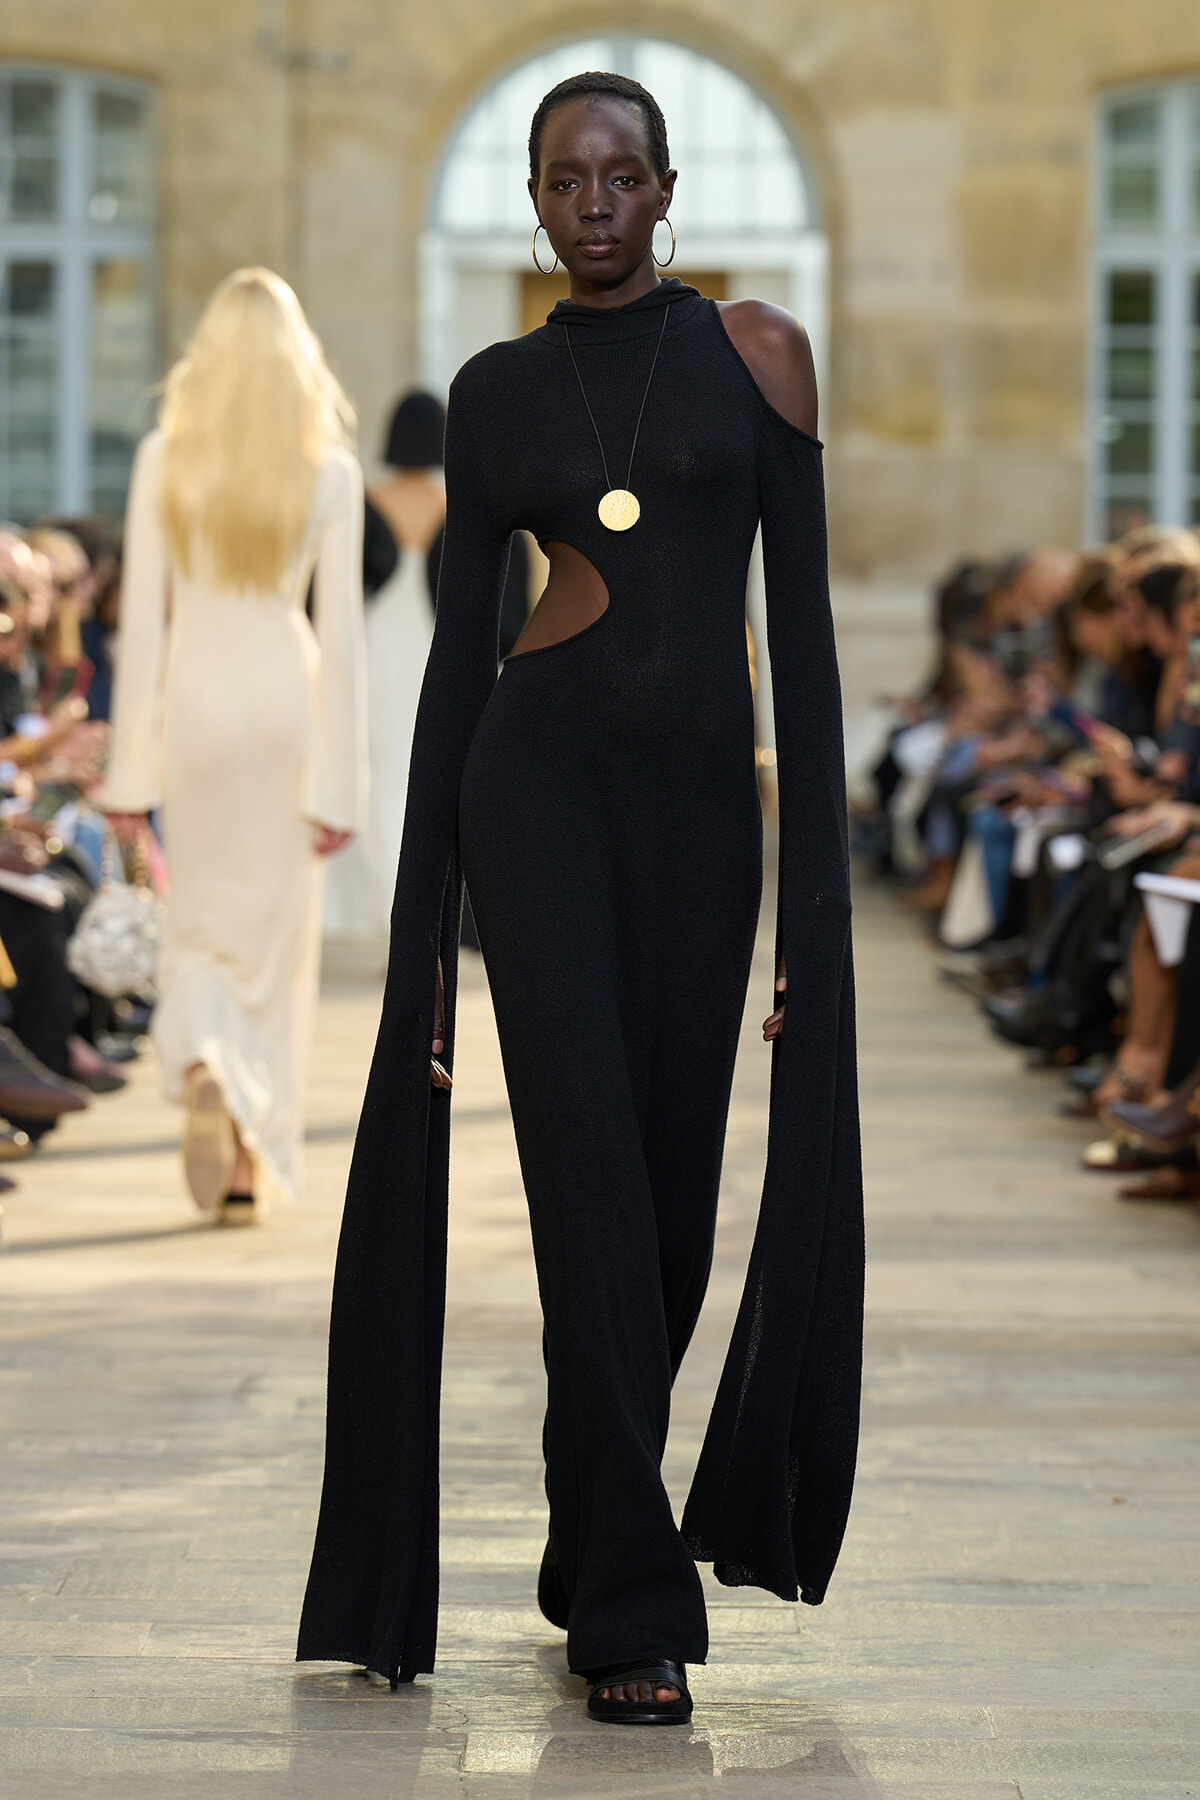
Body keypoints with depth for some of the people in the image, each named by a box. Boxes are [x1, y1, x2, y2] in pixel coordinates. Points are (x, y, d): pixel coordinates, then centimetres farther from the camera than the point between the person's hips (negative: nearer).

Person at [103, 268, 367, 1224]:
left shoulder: (165, 458, -3)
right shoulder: (328, 471, -4)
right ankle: (251, 1163, 11)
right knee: (275, 932, 10)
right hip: (287, 701, 0)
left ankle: (203, 1067, -15)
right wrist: (338, 782, -2)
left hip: (195, 701, 0)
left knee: (204, 921, 15)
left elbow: (142, 623, -2)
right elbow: (341, 632, -5)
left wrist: (131, 771, 2)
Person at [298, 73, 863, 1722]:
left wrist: (821, 871, -3)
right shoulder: (498, 390, 9)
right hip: (538, 778, -1)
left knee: (671, 1187, 5)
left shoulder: (756, 350, 7)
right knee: (590, 1167, -9)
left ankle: (595, 1558, 26)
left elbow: (802, 615, 3)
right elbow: (458, 645, 9)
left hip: (703, 795, 1)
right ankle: (633, 1616, -6)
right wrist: (420, 918, 4)